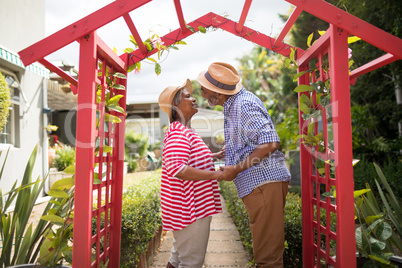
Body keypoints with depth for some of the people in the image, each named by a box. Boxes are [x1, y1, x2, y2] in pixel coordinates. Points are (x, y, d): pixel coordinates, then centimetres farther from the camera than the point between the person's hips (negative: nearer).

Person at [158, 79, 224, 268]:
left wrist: (215, 156, 21)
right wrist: (217, 174, -28)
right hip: (190, 210, -11)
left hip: (188, 208, 11)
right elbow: (177, 169, -33)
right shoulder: (178, 133, -19)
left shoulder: (183, 131, 15)